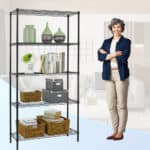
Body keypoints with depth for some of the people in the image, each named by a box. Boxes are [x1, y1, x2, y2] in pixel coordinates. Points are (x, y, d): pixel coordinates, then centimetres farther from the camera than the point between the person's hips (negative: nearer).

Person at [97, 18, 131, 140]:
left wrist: (107, 54, -7)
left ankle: (121, 132, 9)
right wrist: (115, 54, -13)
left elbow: (124, 58, -15)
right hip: (109, 75, 5)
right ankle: (115, 131, 17)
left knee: (121, 104, 0)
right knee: (111, 105, 6)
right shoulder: (106, 42, 13)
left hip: (121, 75, -4)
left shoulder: (126, 42, 0)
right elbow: (100, 56, -3)